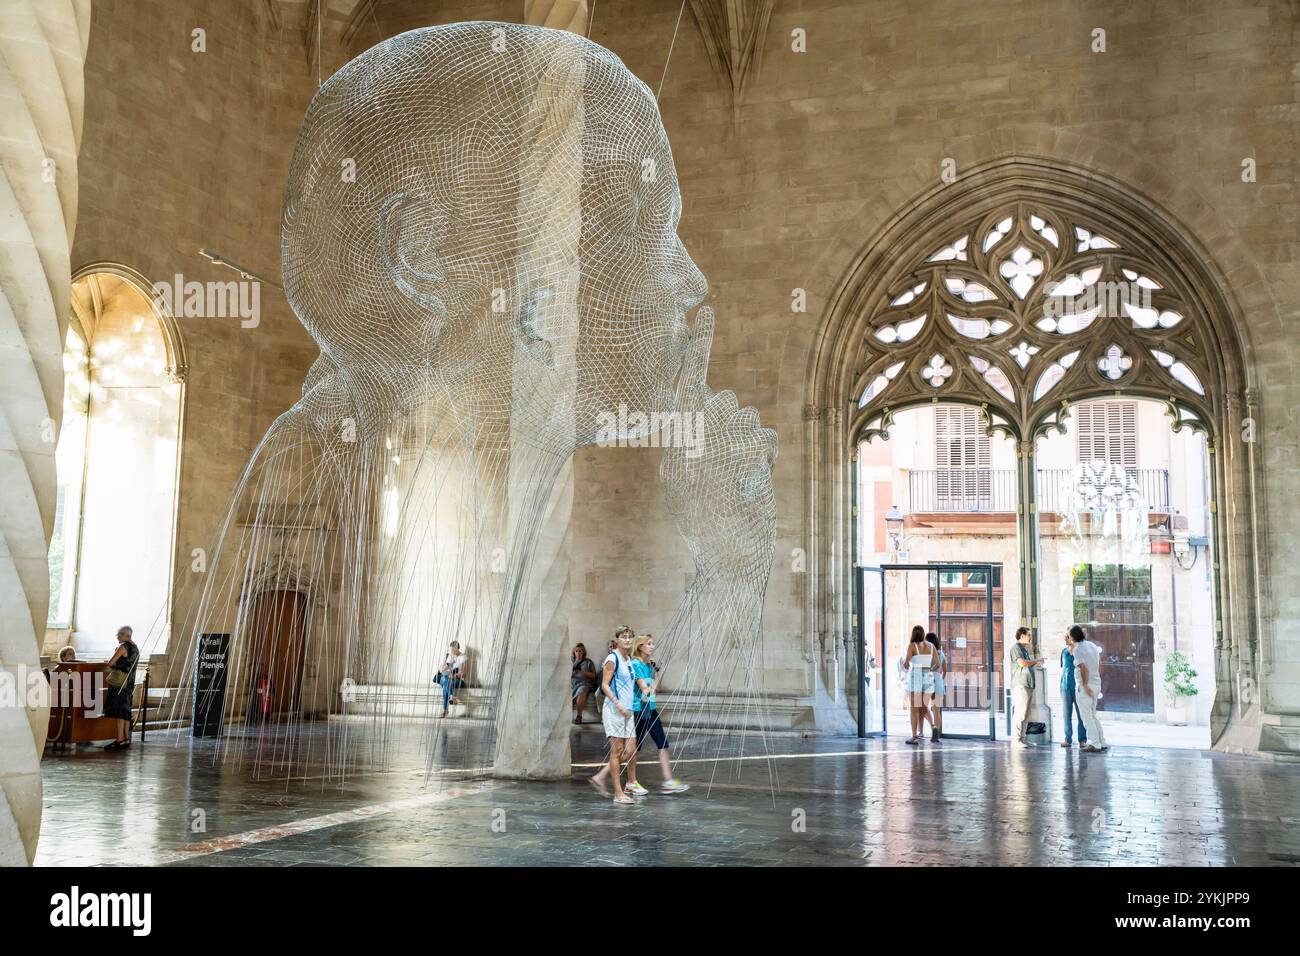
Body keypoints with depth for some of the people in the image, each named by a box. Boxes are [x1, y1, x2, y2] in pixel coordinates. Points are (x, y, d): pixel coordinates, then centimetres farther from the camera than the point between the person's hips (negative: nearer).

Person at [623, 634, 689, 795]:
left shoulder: (649, 664, 12)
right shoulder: (635, 664, -12)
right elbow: (643, 686, -19)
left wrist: (655, 668, 8)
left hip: (651, 709, 8)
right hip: (638, 709, -8)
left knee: (663, 743, 3)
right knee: (636, 746, 2)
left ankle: (668, 781, 4)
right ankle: (631, 783, 14)